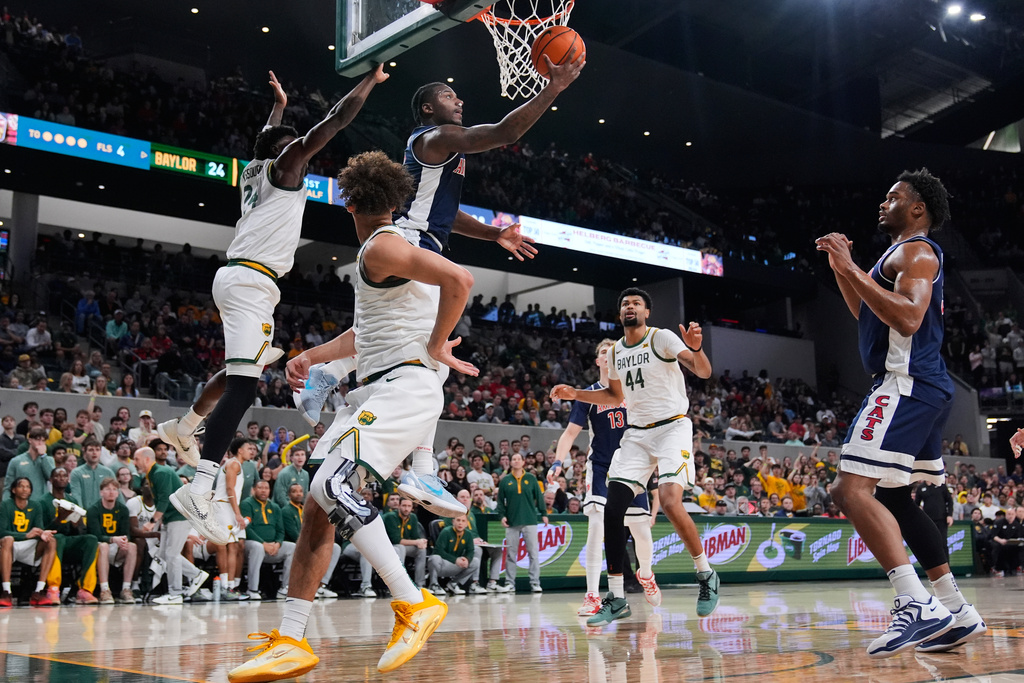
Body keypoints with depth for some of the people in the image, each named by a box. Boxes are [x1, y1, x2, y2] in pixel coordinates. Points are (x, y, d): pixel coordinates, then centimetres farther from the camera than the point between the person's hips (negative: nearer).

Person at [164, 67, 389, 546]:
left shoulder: (254, 170, 22)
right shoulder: (284, 163, 0)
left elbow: (268, 142, 46)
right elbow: (334, 122, -4)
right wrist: (370, 80, 6)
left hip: (237, 276, 10)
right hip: (252, 279, -10)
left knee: (248, 368, 29)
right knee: (243, 385, -19)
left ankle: (183, 428, 40)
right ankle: (199, 491, -29)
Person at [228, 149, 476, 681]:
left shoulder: (384, 247, -10)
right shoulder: (383, 249, 22)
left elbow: (459, 280, -26)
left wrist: (436, 346, -13)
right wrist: (312, 357, 30)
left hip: (404, 385, -10)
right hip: (374, 389, 10)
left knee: (332, 484, -25)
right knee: (319, 507, 4)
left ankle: (414, 604, -15)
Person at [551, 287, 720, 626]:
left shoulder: (662, 338, -7)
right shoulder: (615, 352, 12)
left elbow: (704, 372, -18)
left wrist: (695, 347, -39)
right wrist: (575, 393, 15)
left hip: (672, 427, -6)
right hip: (637, 434, 6)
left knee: (670, 503, -24)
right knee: (612, 510, -6)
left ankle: (706, 575, 0)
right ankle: (616, 598, 2)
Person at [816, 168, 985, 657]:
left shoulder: (915, 250, -8)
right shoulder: (908, 255, 24)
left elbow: (907, 318, -25)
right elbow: (869, 317, 33)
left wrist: (851, 269, -22)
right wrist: (841, 270, 22)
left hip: (907, 385, -11)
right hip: (922, 390, 11)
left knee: (853, 489, -19)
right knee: (894, 499, 16)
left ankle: (917, 605, -26)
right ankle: (957, 614, 18)